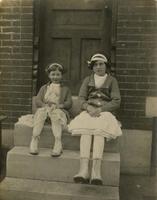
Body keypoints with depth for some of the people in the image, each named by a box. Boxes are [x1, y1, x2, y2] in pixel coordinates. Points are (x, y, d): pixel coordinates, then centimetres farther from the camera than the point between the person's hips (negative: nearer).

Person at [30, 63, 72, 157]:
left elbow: (69, 103, 7)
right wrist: (45, 105, -11)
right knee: (40, 112, -34)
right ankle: (35, 140, -39)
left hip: (59, 110, -1)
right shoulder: (44, 88, 27)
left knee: (56, 114, -37)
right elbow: (37, 101, 12)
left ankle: (58, 143, -46)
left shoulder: (65, 89, 23)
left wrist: (59, 105, -15)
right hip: (45, 108, 2)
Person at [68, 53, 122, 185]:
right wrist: (88, 107, -14)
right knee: (85, 130, -33)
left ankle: (96, 171, -48)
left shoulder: (112, 80, 14)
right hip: (89, 111, 1)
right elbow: (81, 98, 10)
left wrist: (100, 109, -14)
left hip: (105, 111, -1)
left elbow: (116, 101, 3)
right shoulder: (87, 80, 21)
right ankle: (84, 169, -47)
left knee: (99, 130, -36)